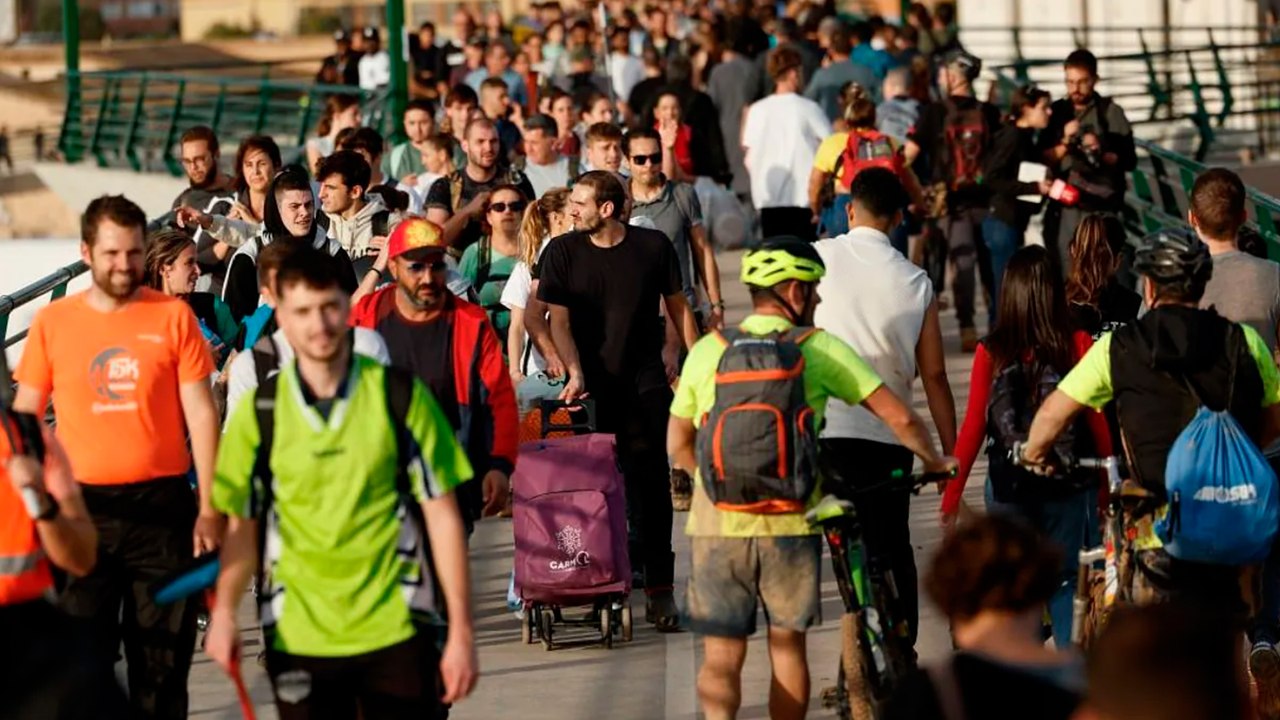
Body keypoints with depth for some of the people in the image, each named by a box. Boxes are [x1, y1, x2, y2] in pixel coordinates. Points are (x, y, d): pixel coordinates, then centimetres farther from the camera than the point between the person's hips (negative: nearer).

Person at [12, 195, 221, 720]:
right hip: (83, 509, 1)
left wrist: (209, 508, -3)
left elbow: (201, 414, 1)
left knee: (163, 661, 6)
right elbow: (25, 419, 7)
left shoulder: (173, 316, 0)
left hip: (162, 507, 0)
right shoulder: (53, 322, 2)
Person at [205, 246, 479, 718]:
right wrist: (224, 612, -11)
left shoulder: (400, 396, -3)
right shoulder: (259, 412, 0)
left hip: (397, 633, -1)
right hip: (299, 639, 1)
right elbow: (243, 526, 6)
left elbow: (442, 516, 0)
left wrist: (461, 629, -4)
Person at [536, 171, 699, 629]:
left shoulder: (653, 247, 2)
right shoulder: (562, 252, 1)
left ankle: (659, 590, -1)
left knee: (649, 483, -3)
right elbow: (558, 319, -3)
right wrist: (574, 372, -16)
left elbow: (677, 306, 12)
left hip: (644, 381, 0)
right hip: (591, 385, 0)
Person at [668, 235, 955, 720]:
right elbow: (899, 417, -2)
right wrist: (934, 461, 17)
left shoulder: (707, 351, 4)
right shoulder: (820, 350, -2)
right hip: (790, 523, -1)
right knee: (788, 644, 16)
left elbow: (678, 446, 10)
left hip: (717, 522, 1)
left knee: (721, 657, 4)